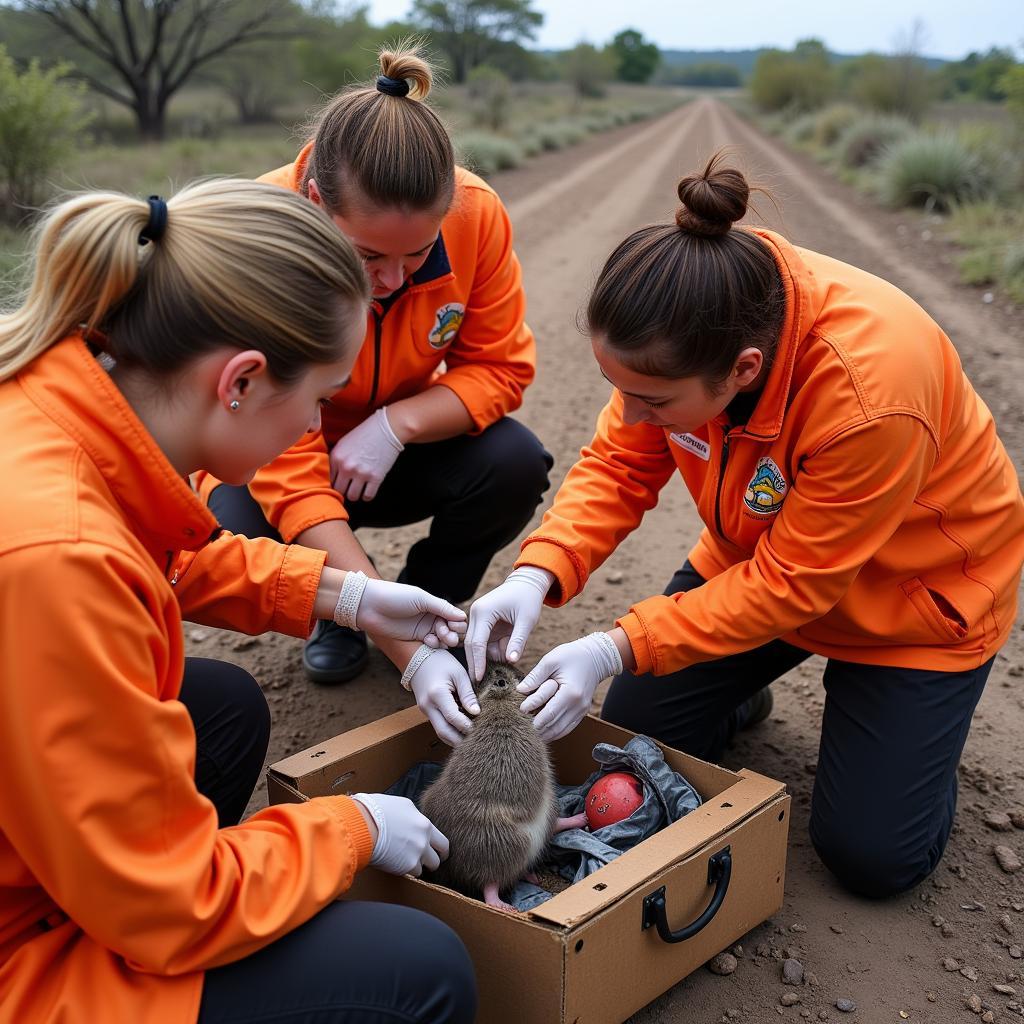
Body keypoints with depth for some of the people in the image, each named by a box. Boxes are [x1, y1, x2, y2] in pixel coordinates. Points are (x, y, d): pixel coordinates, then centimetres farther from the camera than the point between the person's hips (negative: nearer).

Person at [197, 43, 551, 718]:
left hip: (397, 447, 2)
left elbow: (501, 368, -12)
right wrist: (408, 654, -40)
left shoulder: (477, 213, -25)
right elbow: (288, 474, -33)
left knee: (516, 465, -26)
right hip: (276, 458, -2)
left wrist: (395, 423, -34)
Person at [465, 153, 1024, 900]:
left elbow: (795, 581, -31)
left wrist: (616, 650, -35)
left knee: (873, 855, -3)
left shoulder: (872, 392, -42)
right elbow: (619, 463, -15)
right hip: (761, 553, 5)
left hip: (914, 583, -4)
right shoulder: (691, 322, -25)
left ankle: (912, 715, 25)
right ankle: (741, 693, 31)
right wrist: (537, 576, -32)